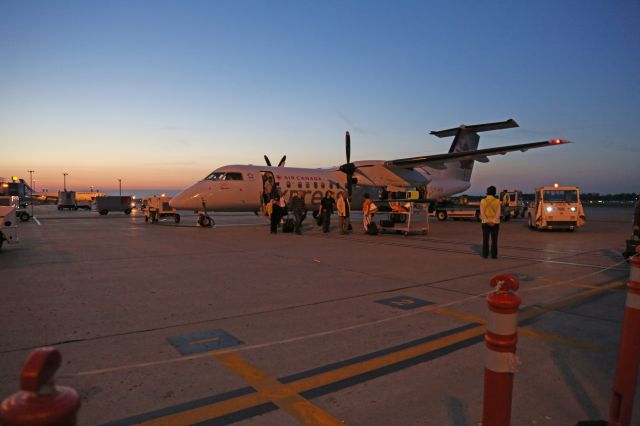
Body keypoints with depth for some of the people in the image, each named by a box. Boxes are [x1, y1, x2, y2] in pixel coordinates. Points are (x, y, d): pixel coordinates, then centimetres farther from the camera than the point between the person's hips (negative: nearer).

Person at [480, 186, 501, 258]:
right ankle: (494, 255, 5)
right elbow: (498, 213, -15)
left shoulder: (483, 201, -3)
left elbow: (482, 213, -13)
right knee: (494, 240, 5)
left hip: (485, 223, 1)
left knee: (485, 240, 7)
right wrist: (493, 221, -22)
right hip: (495, 224, 0)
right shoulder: (497, 201, -5)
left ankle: (485, 255, 7)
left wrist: (487, 221, -20)